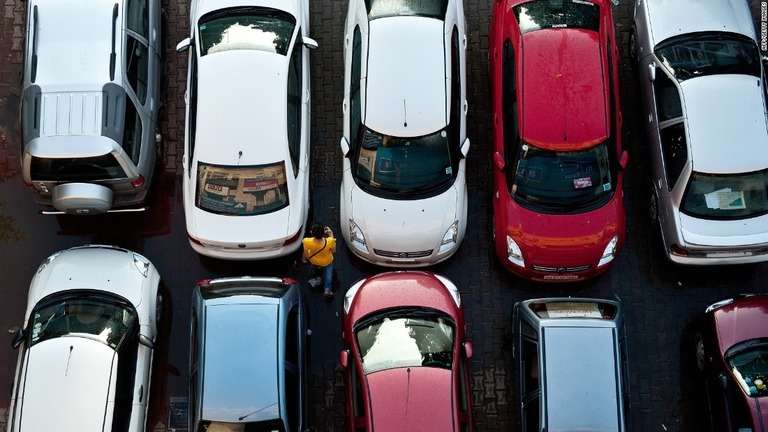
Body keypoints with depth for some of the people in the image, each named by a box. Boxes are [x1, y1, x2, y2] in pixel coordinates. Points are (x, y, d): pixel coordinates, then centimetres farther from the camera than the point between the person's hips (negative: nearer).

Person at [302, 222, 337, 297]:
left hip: (313, 261, 1)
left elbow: (305, 254, -17)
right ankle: (327, 289, 30)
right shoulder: (330, 241, -39)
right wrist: (331, 235, -16)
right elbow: (333, 251, -16)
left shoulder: (307, 242, -38)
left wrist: (303, 259, 7)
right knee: (328, 271, 33)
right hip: (327, 262, -1)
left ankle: (317, 266, 53)